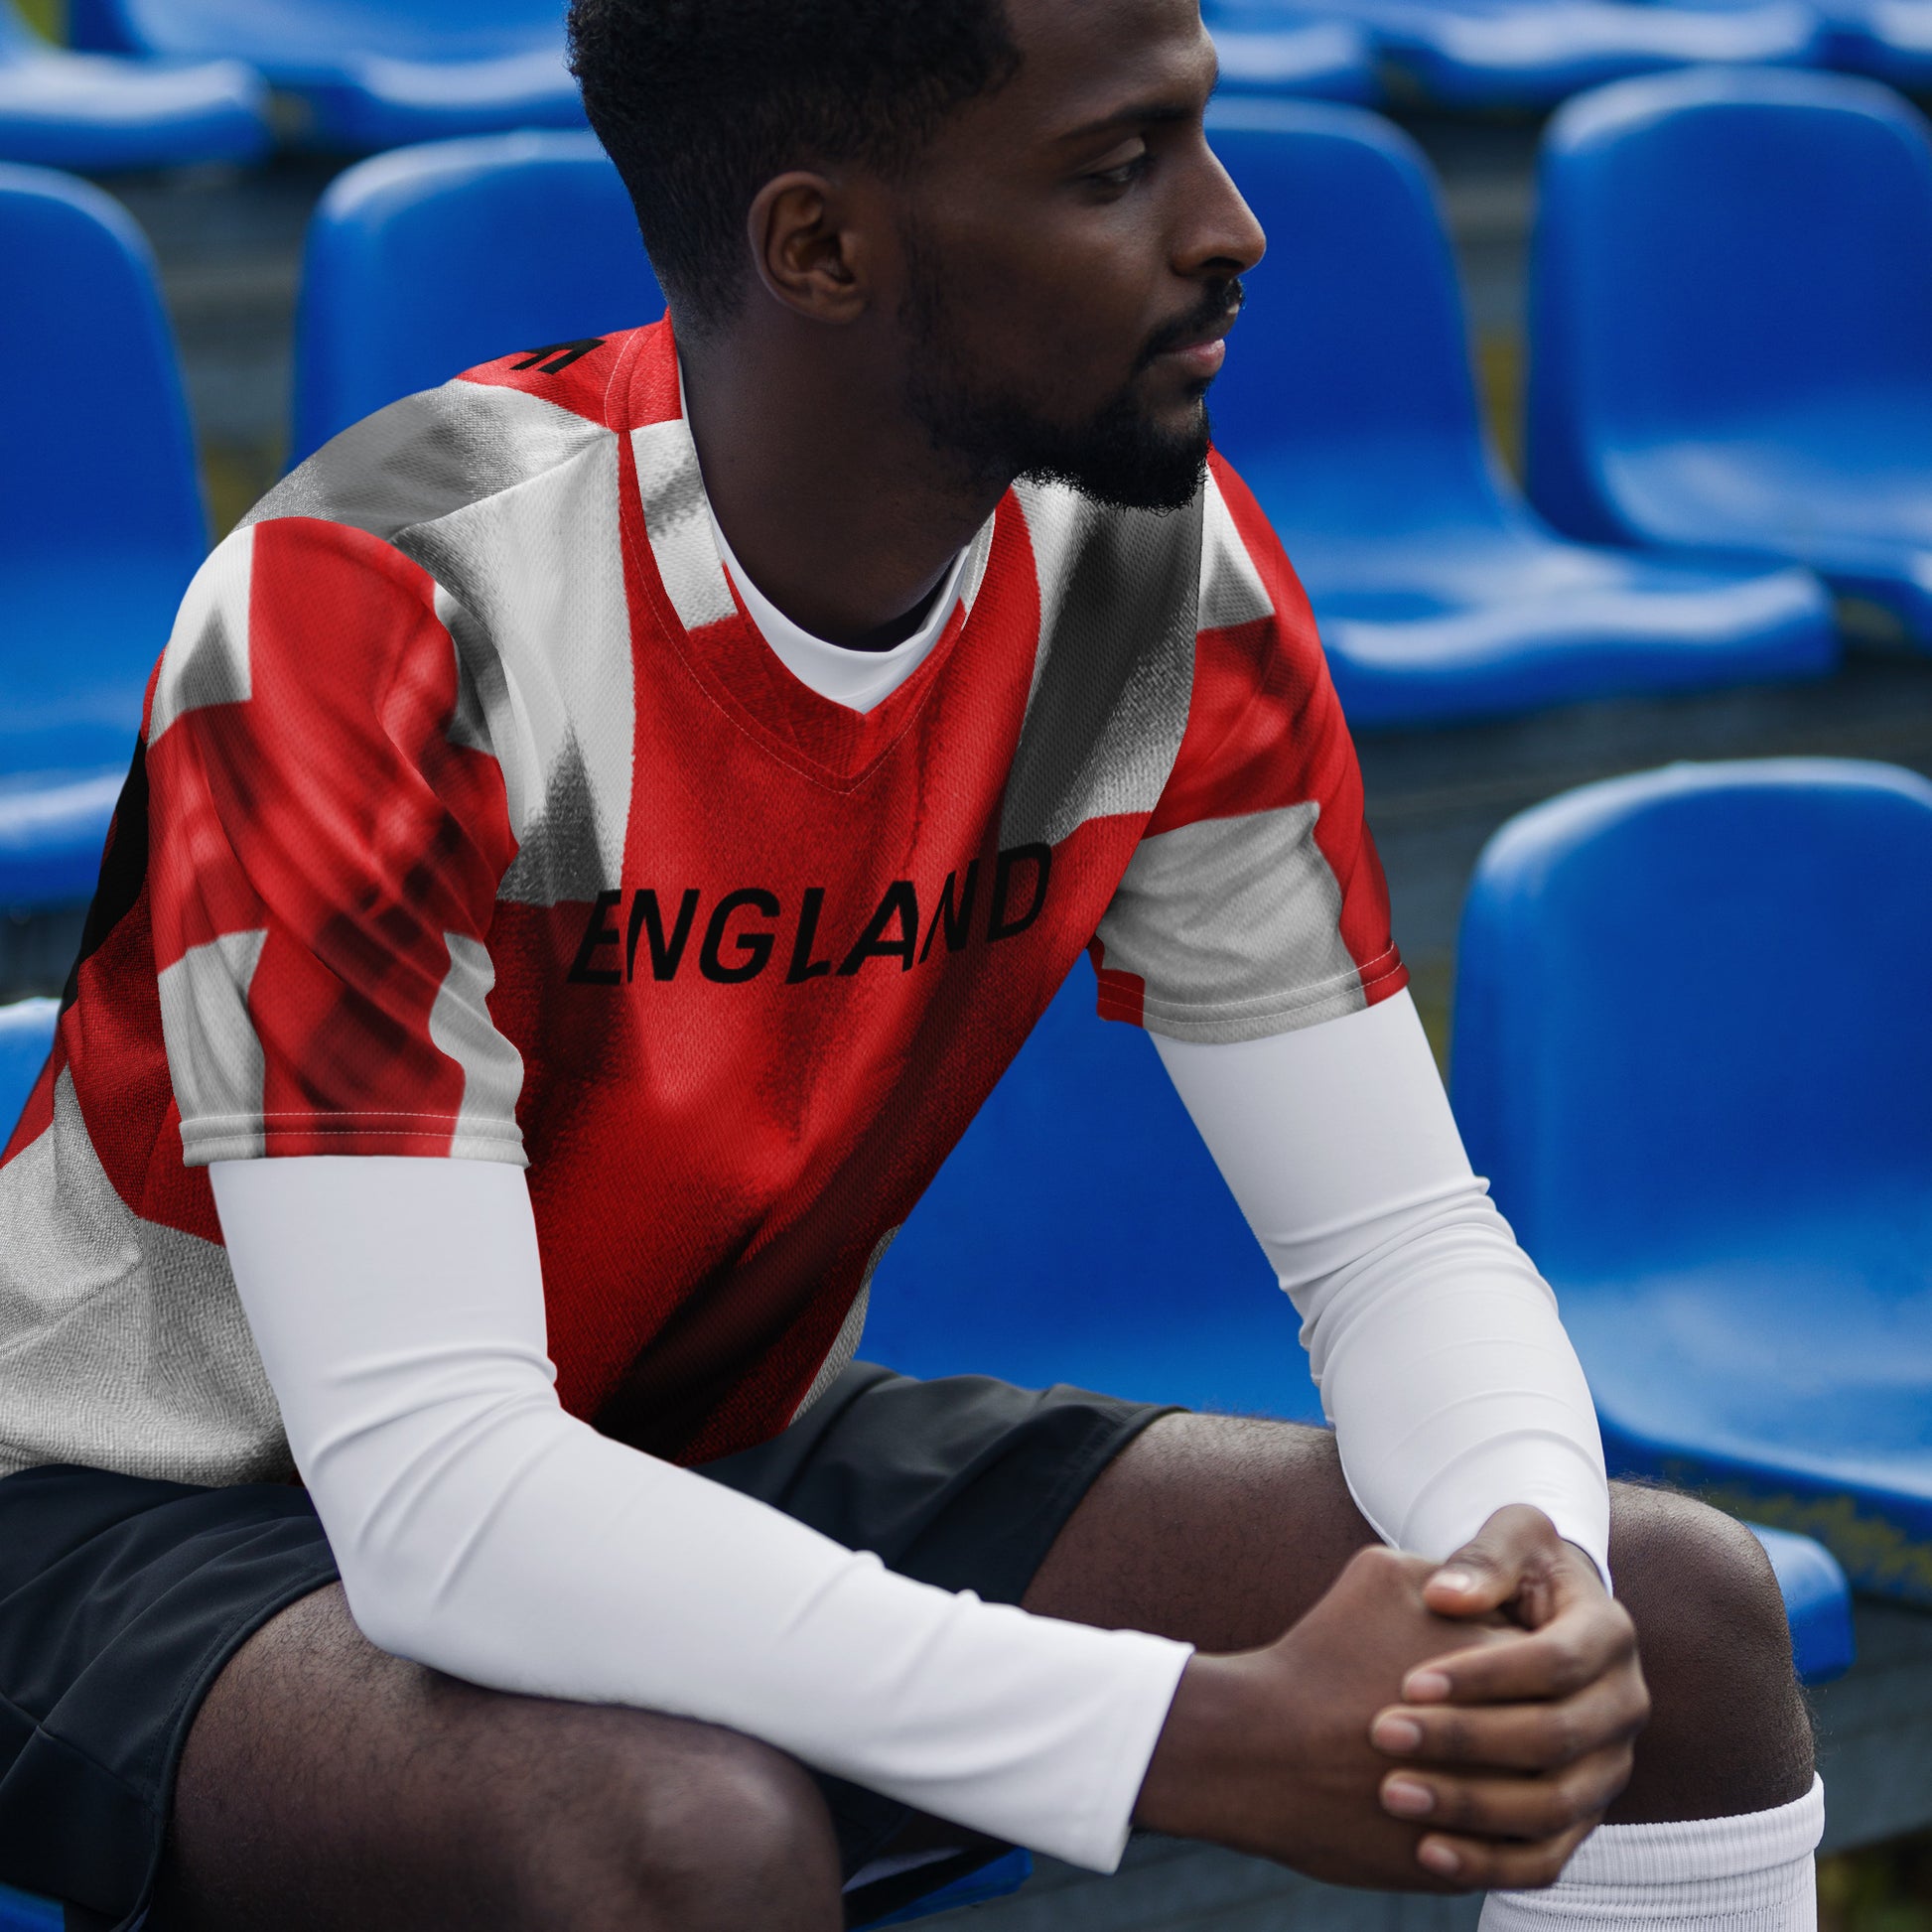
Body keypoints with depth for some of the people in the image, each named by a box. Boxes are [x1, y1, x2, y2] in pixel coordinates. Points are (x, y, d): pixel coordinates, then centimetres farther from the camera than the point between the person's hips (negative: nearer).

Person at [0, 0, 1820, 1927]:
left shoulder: (1161, 574, -10)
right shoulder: (381, 613, -29)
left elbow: (1400, 1235, -5)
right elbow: (429, 1497, -35)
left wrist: (1539, 1586, -29)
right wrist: (1211, 1735, -40)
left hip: (748, 1460, 6)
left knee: (1682, 1616, -8)